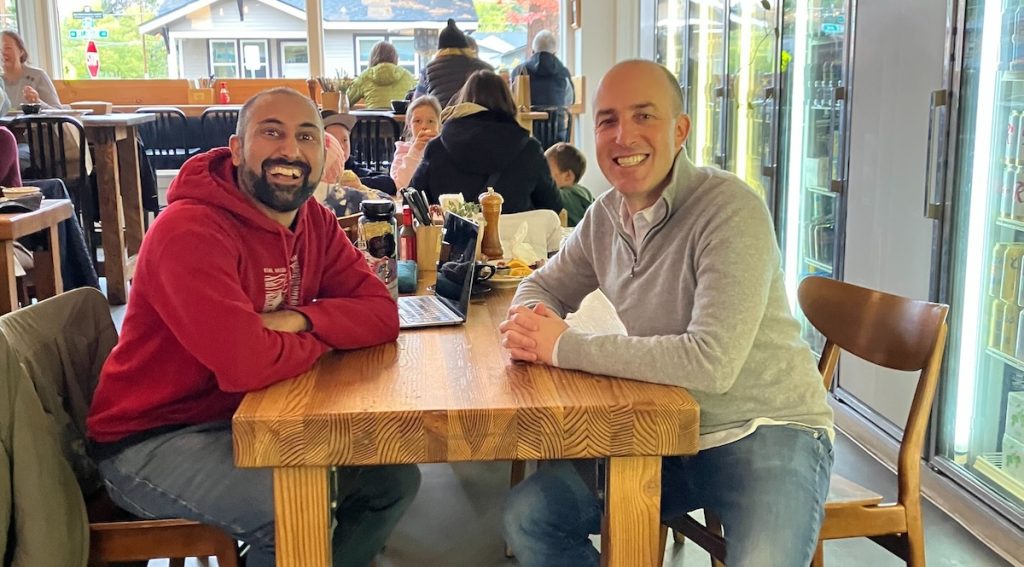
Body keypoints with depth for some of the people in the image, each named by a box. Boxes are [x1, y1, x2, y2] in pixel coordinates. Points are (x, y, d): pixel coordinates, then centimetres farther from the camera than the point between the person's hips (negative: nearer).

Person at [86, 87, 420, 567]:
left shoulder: (314, 221, 1)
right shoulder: (190, 229, -25)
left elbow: (382, 314, -5)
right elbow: (246, 362, -35)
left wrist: (300, 319, -24)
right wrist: (322, 338, -14)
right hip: (152, 438, -8)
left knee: (393, 477, 4)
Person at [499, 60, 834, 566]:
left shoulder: (731, 210, -19)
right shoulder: (605, 216, 2)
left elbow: (712, 362, -29)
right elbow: (543, 286, 17)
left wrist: (564, 346, -23)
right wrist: (528, 322, -9)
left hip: (764, 434, -6)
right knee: (529, 516, -5)